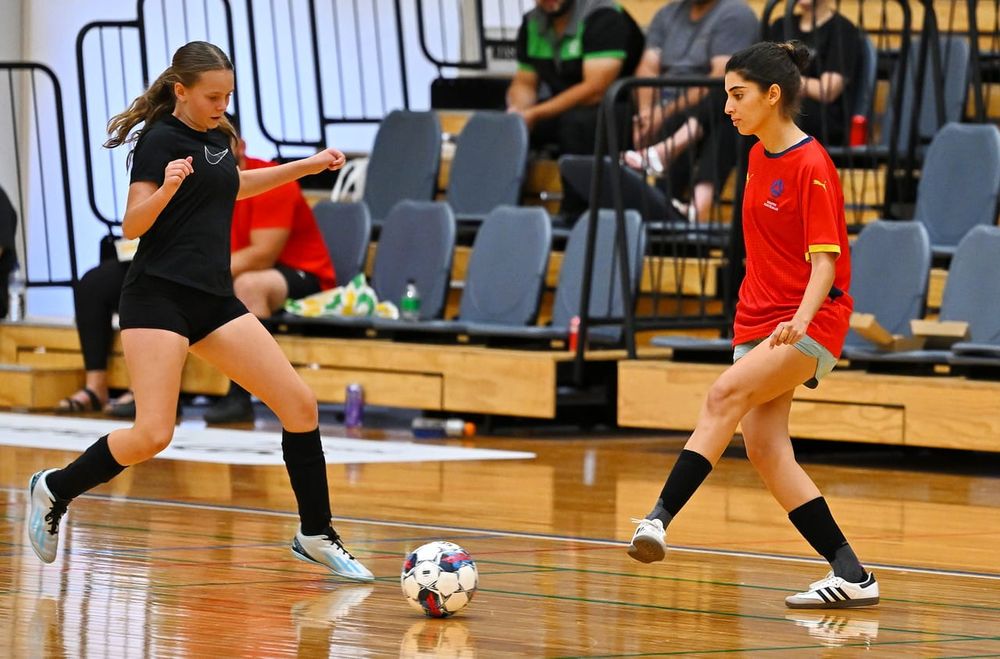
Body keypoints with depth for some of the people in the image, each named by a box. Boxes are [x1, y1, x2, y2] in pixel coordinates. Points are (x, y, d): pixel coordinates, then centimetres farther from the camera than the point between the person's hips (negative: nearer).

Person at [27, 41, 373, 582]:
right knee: (153, 434, -17)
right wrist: (166, 188, -33)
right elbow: (132, 225, -15)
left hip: (213, 300, 8)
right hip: (158, 298, -7)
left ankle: (316, 536, 8)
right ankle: (53, 490, 7)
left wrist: (306, 167, 31)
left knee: (300, 404, -2)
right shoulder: (160, 139, -9)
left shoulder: (217, 136, 13)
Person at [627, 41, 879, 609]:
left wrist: (801, 319, -33)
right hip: (759, 321, 8)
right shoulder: (759, 157, 12)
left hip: (810, 323, -8)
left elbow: (825, 259, -18)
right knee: (763, 445, -3)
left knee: (726, 395, -27)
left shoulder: (811, 165, -13)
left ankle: (660, 519, -36)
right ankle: (852, 576, -1)